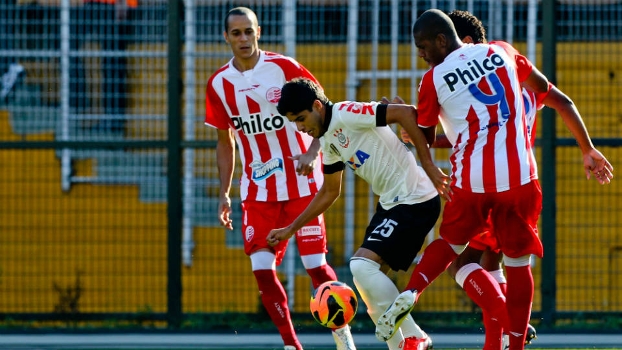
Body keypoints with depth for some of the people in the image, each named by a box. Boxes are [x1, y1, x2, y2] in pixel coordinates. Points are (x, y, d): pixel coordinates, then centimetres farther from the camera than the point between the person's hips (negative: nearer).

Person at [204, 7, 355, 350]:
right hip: (258, 189, 3)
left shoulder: (284, 68, -8)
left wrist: (312, 152, -21)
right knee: (262, 269, -7)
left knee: (315, 264, -5)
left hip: (301, 182, -3)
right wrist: (224, 193, 7)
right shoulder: (219, 84, 3)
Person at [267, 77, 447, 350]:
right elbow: (329, 192, 26)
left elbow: (406, 113, -24)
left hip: (415, 201, -10)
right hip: (391, 203, 10)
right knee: (370, 287, 9)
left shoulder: (346, 114, -16)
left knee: (362, 265, -18)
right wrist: (291, 229, 25)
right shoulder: (327, 140, 13)